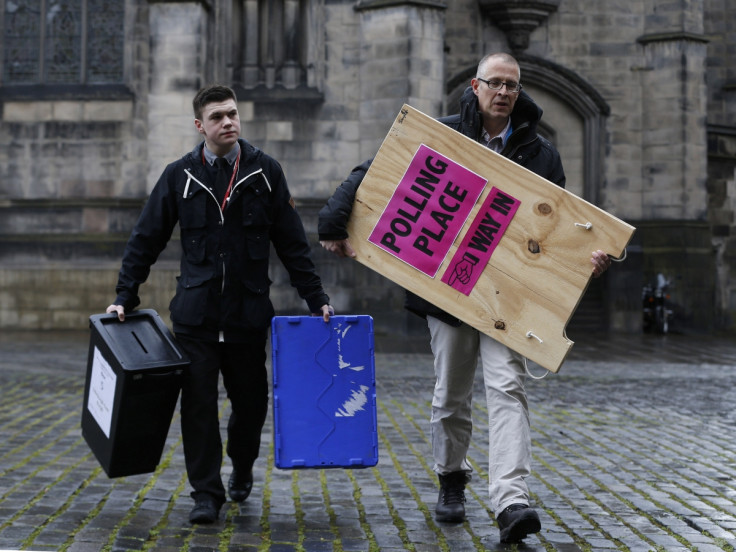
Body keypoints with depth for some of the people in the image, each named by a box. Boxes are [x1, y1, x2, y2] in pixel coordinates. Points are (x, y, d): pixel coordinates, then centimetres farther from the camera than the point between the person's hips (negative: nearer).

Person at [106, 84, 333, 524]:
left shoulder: (265, 171, 4)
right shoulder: (180, 175, 5)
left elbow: (292, 242, 6)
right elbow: (146, 240, 9)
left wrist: (317, 298, 2)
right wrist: (126, 297, 3)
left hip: (249, 312, 0)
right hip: (196, 314, 0)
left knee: (251, 401, 10)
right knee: (198, 404, -3)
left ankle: (242, 469, 38)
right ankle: (207, 494, 9)